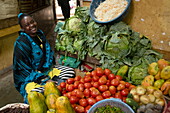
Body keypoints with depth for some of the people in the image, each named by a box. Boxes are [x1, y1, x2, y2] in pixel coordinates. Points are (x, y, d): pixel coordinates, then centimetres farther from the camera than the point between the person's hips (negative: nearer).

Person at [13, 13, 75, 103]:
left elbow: (49, 53, 17)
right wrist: (46, 80, -23)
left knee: (71, 72, -4)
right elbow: (24, 69, -20)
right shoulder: (21, 43, -19)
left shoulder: (40, 34, 4)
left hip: (47, 69, 8)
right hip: (30, 78, -7)